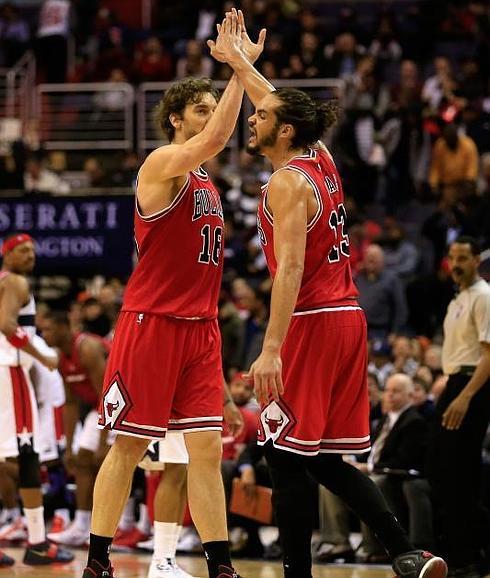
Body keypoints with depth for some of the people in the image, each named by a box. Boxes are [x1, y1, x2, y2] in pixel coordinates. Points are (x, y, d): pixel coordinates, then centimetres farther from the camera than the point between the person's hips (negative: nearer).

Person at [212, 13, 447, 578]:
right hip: (348, 318, 9)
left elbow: (291, 268, -22)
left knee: (286, 456, -4)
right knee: (322, 457, 11)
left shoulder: (288, 183, -12)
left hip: (311, 322, -9)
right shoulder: (321, 160, 11)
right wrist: (237, 60, 39)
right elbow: (281, 104, 31)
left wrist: (271, 349, -27)